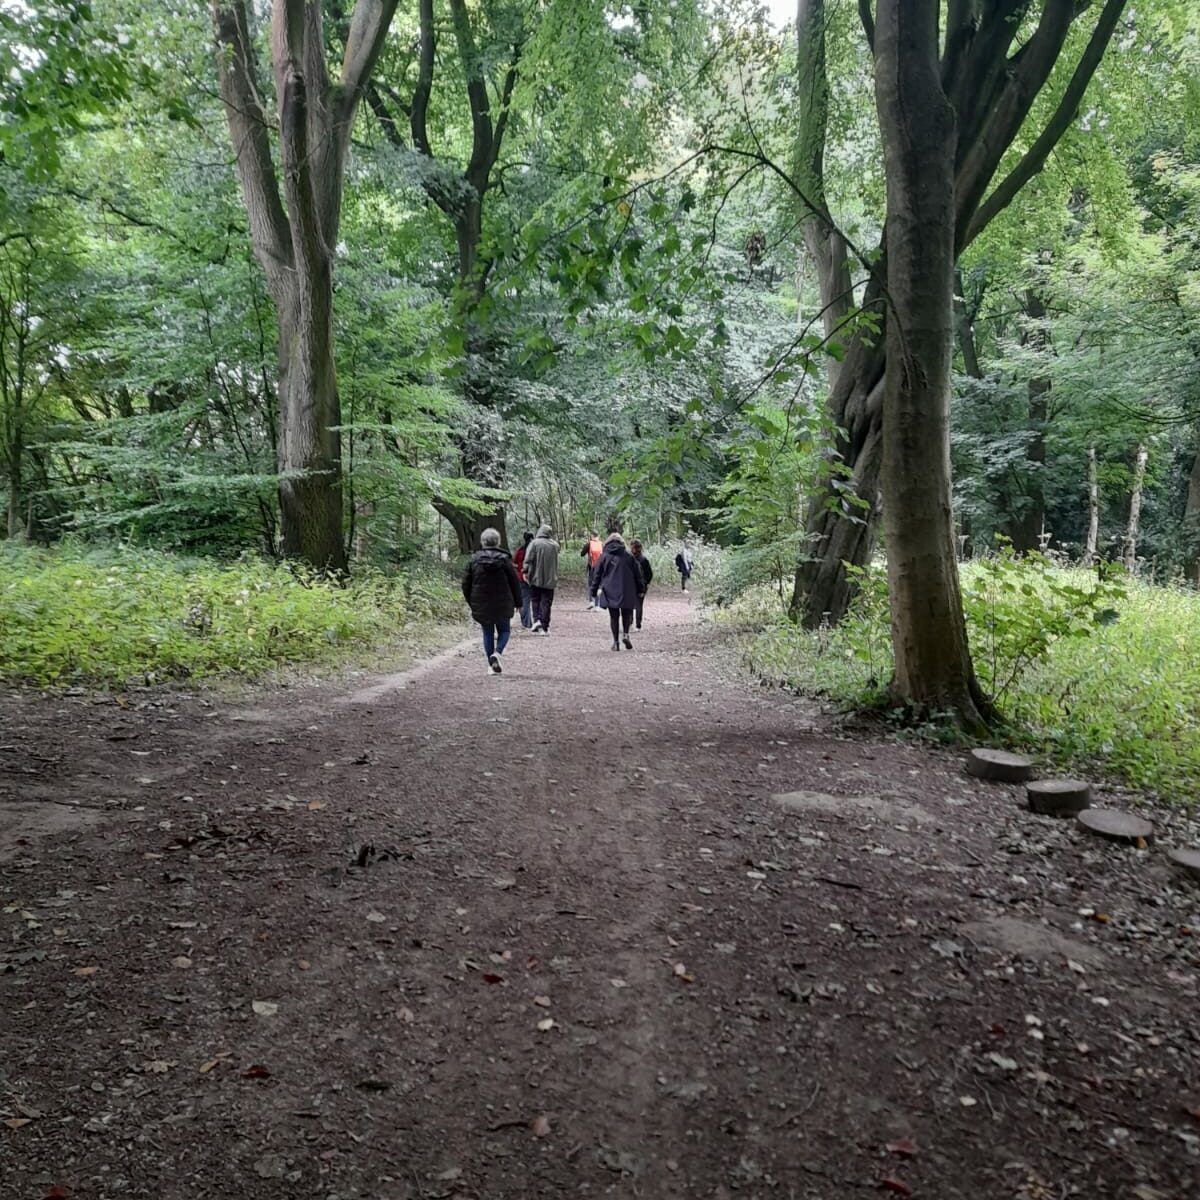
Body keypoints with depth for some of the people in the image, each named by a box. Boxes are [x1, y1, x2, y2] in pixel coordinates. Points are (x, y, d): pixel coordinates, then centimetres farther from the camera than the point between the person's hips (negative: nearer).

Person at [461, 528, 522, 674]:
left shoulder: (474, 559, -1)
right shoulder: (504, 559, -6)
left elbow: (466, 584, 3)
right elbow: (515, 582, -3)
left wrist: (471, 602, 15)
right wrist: (518, 602, 8)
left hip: (481, 606, 2)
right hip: (503, 605, -1)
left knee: (488, 633, 13)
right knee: (504, 630, 15)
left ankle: (491, 665, 10)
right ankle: (497, 653, -12)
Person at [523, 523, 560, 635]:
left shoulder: (534, 543, -6)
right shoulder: (555, 545, 3)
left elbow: (528, 559, -13)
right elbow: (555, 562, 11)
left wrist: (525, 571, -12)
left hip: (536, 578, -1)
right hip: (550, 580, 1)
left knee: (536, 601, 13)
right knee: (546, 603, 4)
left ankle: (537, 620, -7)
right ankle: (544, 627, 2)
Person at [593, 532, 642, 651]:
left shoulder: (604, 556, 2)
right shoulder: (628, 556, 3)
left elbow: (597, 574, 4)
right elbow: (637, 575, 5)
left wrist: (596, 590, 11)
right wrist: (639, 590, 12)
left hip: (610, 592, 0)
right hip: (627, 591, 0)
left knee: (614, 616, 6)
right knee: (626, 614, 14)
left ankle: (616, 642, 3)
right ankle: (626, 634, -8)